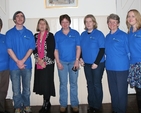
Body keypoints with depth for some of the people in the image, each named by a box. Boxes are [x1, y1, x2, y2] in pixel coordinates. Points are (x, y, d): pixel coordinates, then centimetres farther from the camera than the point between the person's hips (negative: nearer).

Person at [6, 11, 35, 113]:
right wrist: (18, 62, -13)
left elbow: (31, 48, -1)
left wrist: (23, 61, -13)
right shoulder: (9, 33, 2)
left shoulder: (29, 33, 5)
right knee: (16, 88, 6)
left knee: (27, 87, 10)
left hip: (27, 64, 1)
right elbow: (9, 49, -4)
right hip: (14, 65, -1)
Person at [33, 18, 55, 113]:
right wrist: (39, 59, -8)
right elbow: (34, 49, 8)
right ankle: (47, 103, 18)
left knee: (47, 83, -4)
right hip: (38, 64, 4)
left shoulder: (50, 35, 0)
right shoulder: (35, 36, 13)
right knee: (41, 83, 4)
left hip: (48, 63, -4)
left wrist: (45, 61, -12)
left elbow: (52, 50, -7)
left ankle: (46, 104, 9)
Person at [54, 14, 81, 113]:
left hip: (73, 62, 0)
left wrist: (77, 60, -9)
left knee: (73, 84, 7)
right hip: (62, 62, 1)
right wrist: (58, 62, -5)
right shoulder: (57, 34, 3)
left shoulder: (75, 33, 1)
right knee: (63, 84, 7)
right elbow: (56, 49, 3)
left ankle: (74, 104, 18)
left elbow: (78, 48, -1)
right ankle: (63, 104, 17)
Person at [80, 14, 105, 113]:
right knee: (90, 84, 12)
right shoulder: (83, 34, 8)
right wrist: (81, 58, 0)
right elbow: (80, 48, 15)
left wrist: (96, 63, -16)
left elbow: (102, 49, -12)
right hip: (86, 64, 5)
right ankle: (91, 105, 23)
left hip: (98, 64, -5)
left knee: (97, 84, 2)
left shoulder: (99, 34, -8)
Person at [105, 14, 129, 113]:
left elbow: (129, 52, -3)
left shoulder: (123, 35, -6)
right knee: (113, 91, 15)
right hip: (110, 68, 6)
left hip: (121, 68, -5)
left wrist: (128, 65, -3)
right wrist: (109, 62, 12)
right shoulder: (107, 37, 11)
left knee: (121, 92, 3)